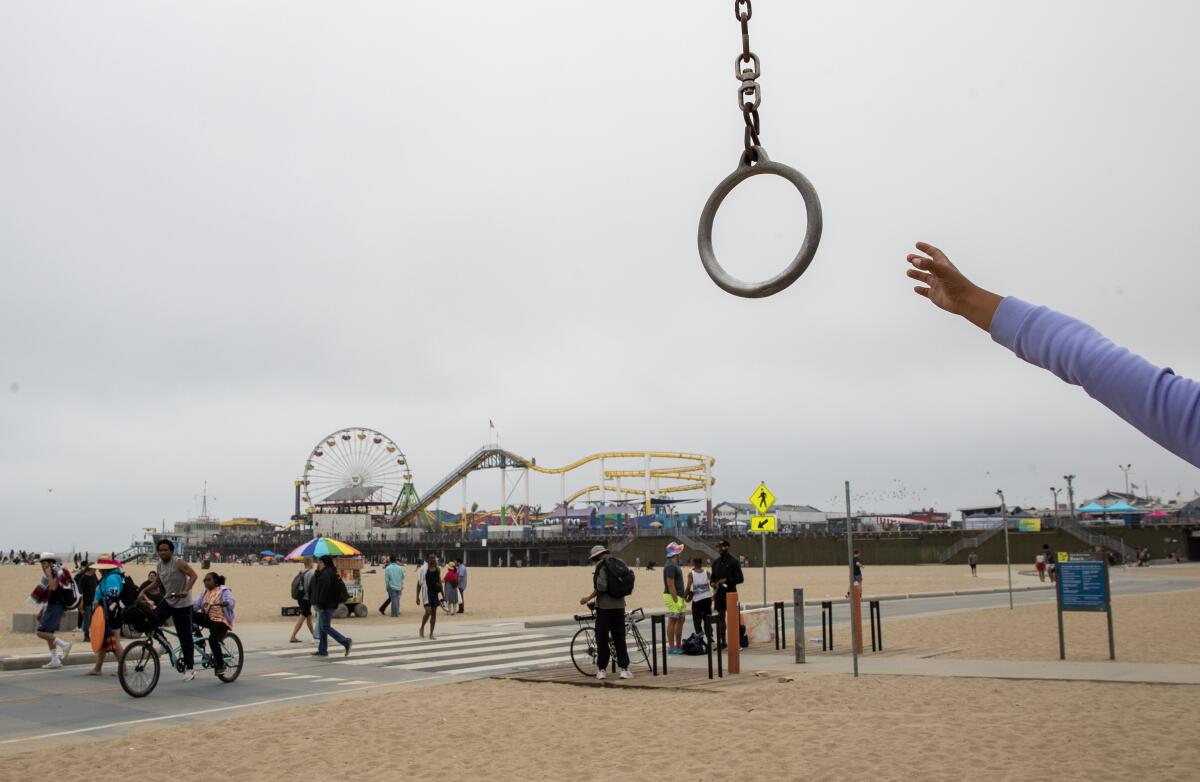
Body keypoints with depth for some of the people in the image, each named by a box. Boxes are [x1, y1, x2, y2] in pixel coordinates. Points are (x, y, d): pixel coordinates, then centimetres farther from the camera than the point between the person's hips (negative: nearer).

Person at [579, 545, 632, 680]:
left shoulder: (601, 565, -9)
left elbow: (601, 587, -17)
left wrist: (588, 598, -1)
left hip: (604, 606, -5)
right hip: (619, 605, 5)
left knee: (602, 638, 3)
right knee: (620, 638, 8)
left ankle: (602, 670, 7)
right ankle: (624, 669, 4)